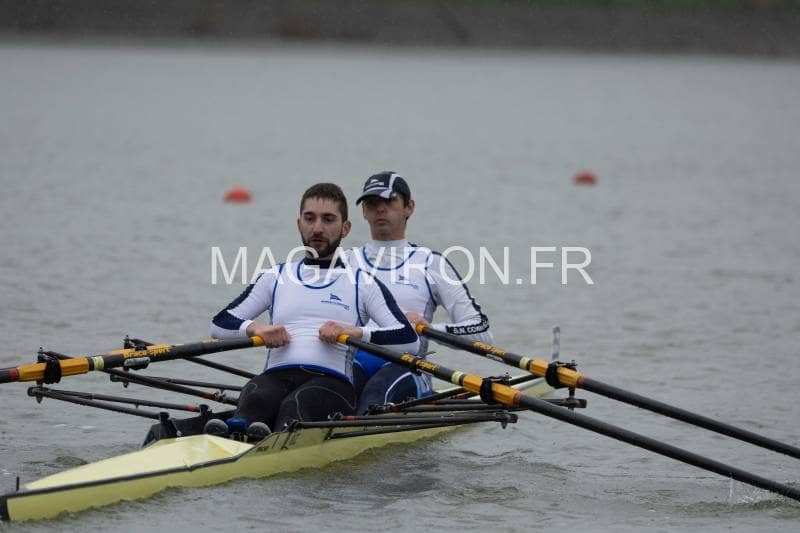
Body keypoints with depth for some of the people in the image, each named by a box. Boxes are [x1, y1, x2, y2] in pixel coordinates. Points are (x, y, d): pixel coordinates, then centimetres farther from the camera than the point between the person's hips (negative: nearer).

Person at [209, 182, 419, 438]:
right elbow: (219, 325, 19)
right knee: (255, 395, -35)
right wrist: (255, 328, -2)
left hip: (333, 381, -2)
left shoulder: (362, 284, 18)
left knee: (295, 405, -39)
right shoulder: (276, 278, 27)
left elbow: (409, 339, 3)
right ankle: (236, 431, -69)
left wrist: (356, 332, -11)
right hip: (276, 376, 2)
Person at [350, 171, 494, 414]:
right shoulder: (345, 262, 21)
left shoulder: (430, 264, 14)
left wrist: (428, 328, -8)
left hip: (406, 368, -1)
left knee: (381, 386, -37)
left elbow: (481, 333, 6)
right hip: (351, 360, 1)